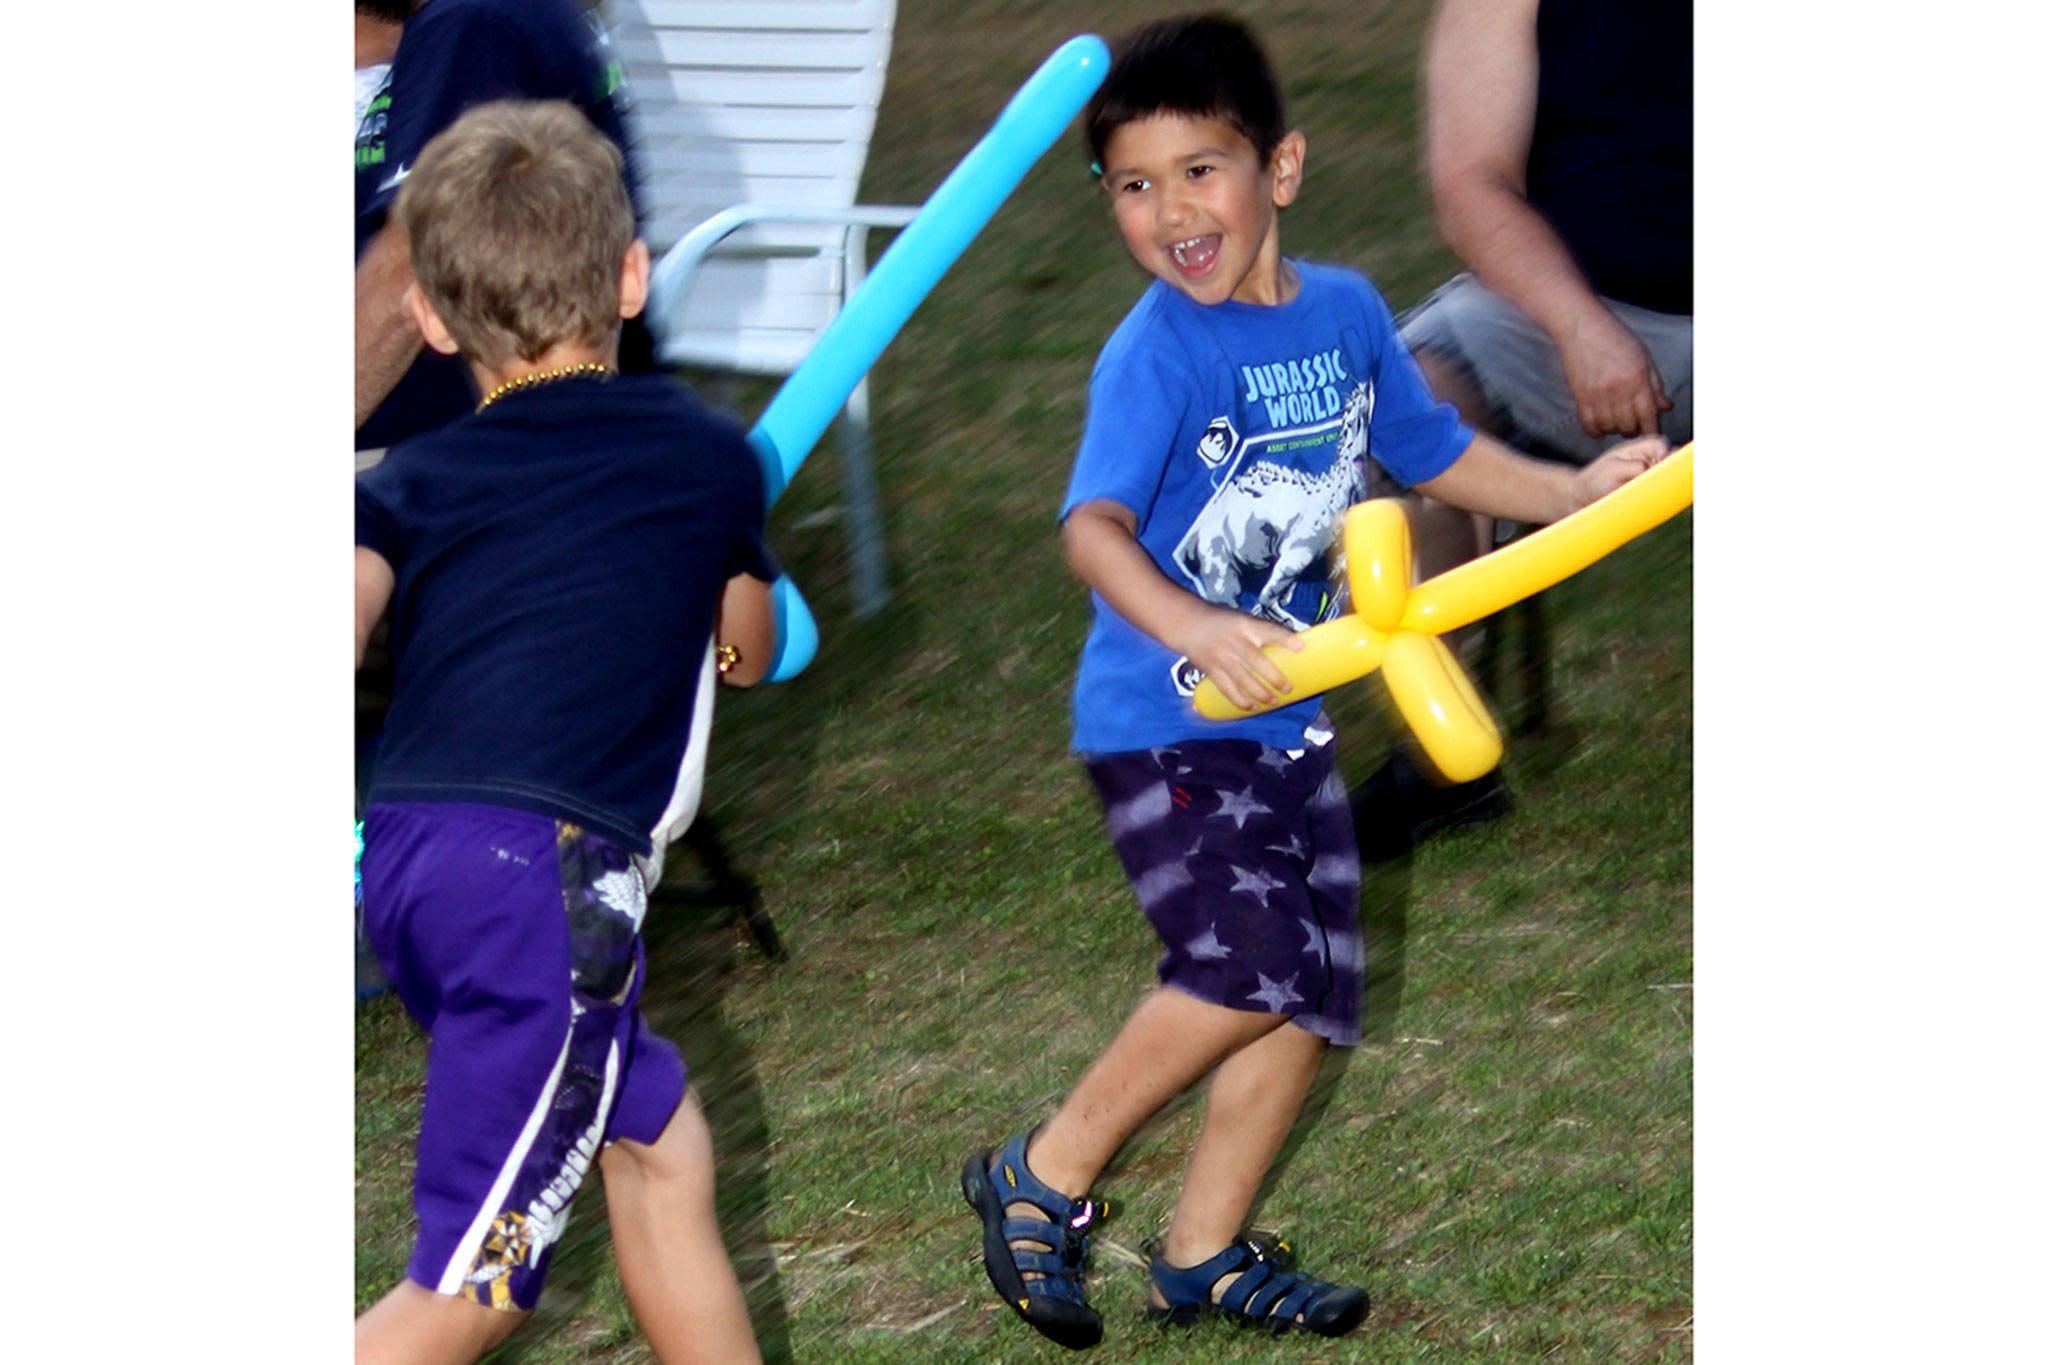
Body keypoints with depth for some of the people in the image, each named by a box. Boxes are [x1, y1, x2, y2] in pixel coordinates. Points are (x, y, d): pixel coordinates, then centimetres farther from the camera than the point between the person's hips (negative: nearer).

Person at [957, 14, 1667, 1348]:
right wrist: (1197, 631, -47)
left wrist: (1573, 491, 10)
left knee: (1315, 989, 8)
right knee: (1250, 963, -20)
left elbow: (1431, 449, 21)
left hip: (1288, 716, 7)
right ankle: (1043, 1177, -3)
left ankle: (1207, 1252, 23)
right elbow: (1094, 526, -30)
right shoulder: (1158, 353, -17)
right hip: (1160, 722, -7)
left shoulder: (1347, 314, 3)